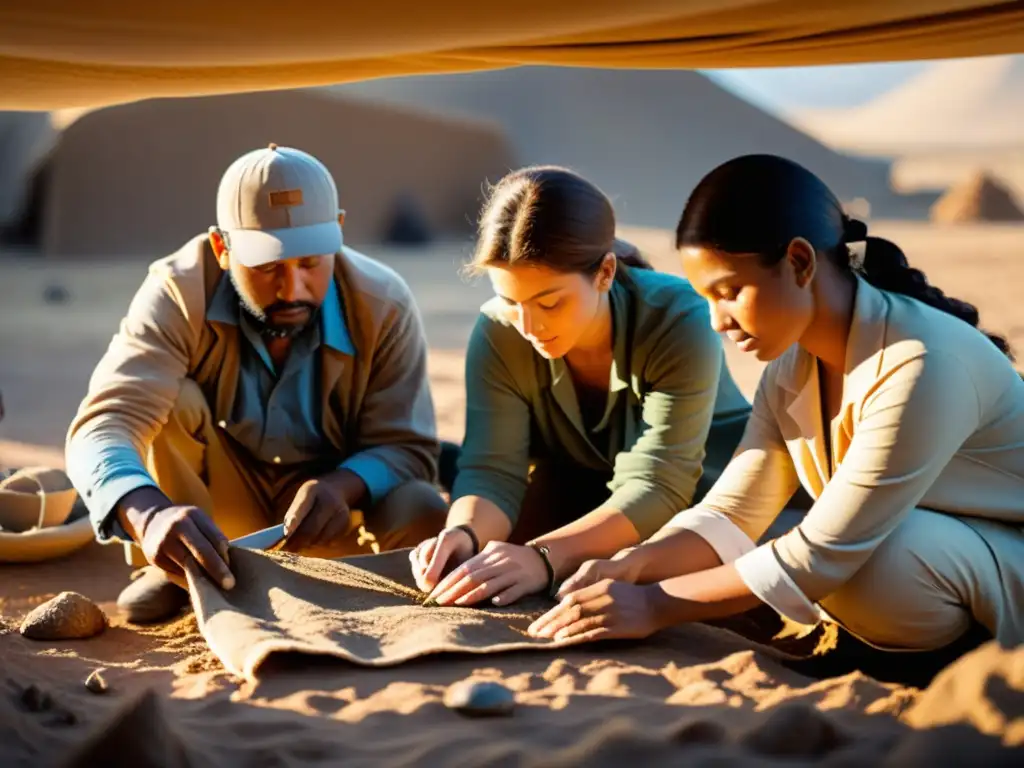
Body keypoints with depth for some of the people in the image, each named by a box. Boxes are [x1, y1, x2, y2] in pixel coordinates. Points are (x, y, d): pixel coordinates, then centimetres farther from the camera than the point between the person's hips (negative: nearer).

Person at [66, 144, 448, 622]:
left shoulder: (384, 307, -21)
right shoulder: (179, 295, -26)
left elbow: (409, 447, -17)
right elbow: (101, 428, -37)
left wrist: (341, 488, -41)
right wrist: (150, 514, -60)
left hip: (328, 497, 1)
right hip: (218, 497, -1)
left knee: (421, 514, -29)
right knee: (172, 400, -29)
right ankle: (175, 568, -8)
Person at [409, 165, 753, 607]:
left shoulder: (679, 322, -30)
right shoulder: (498, 333, -19)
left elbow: (654, 485, -36)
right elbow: (492, 469, -24)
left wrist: (545, 556, -52)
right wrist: (462, 536, -49)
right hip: (583, 501, 4)